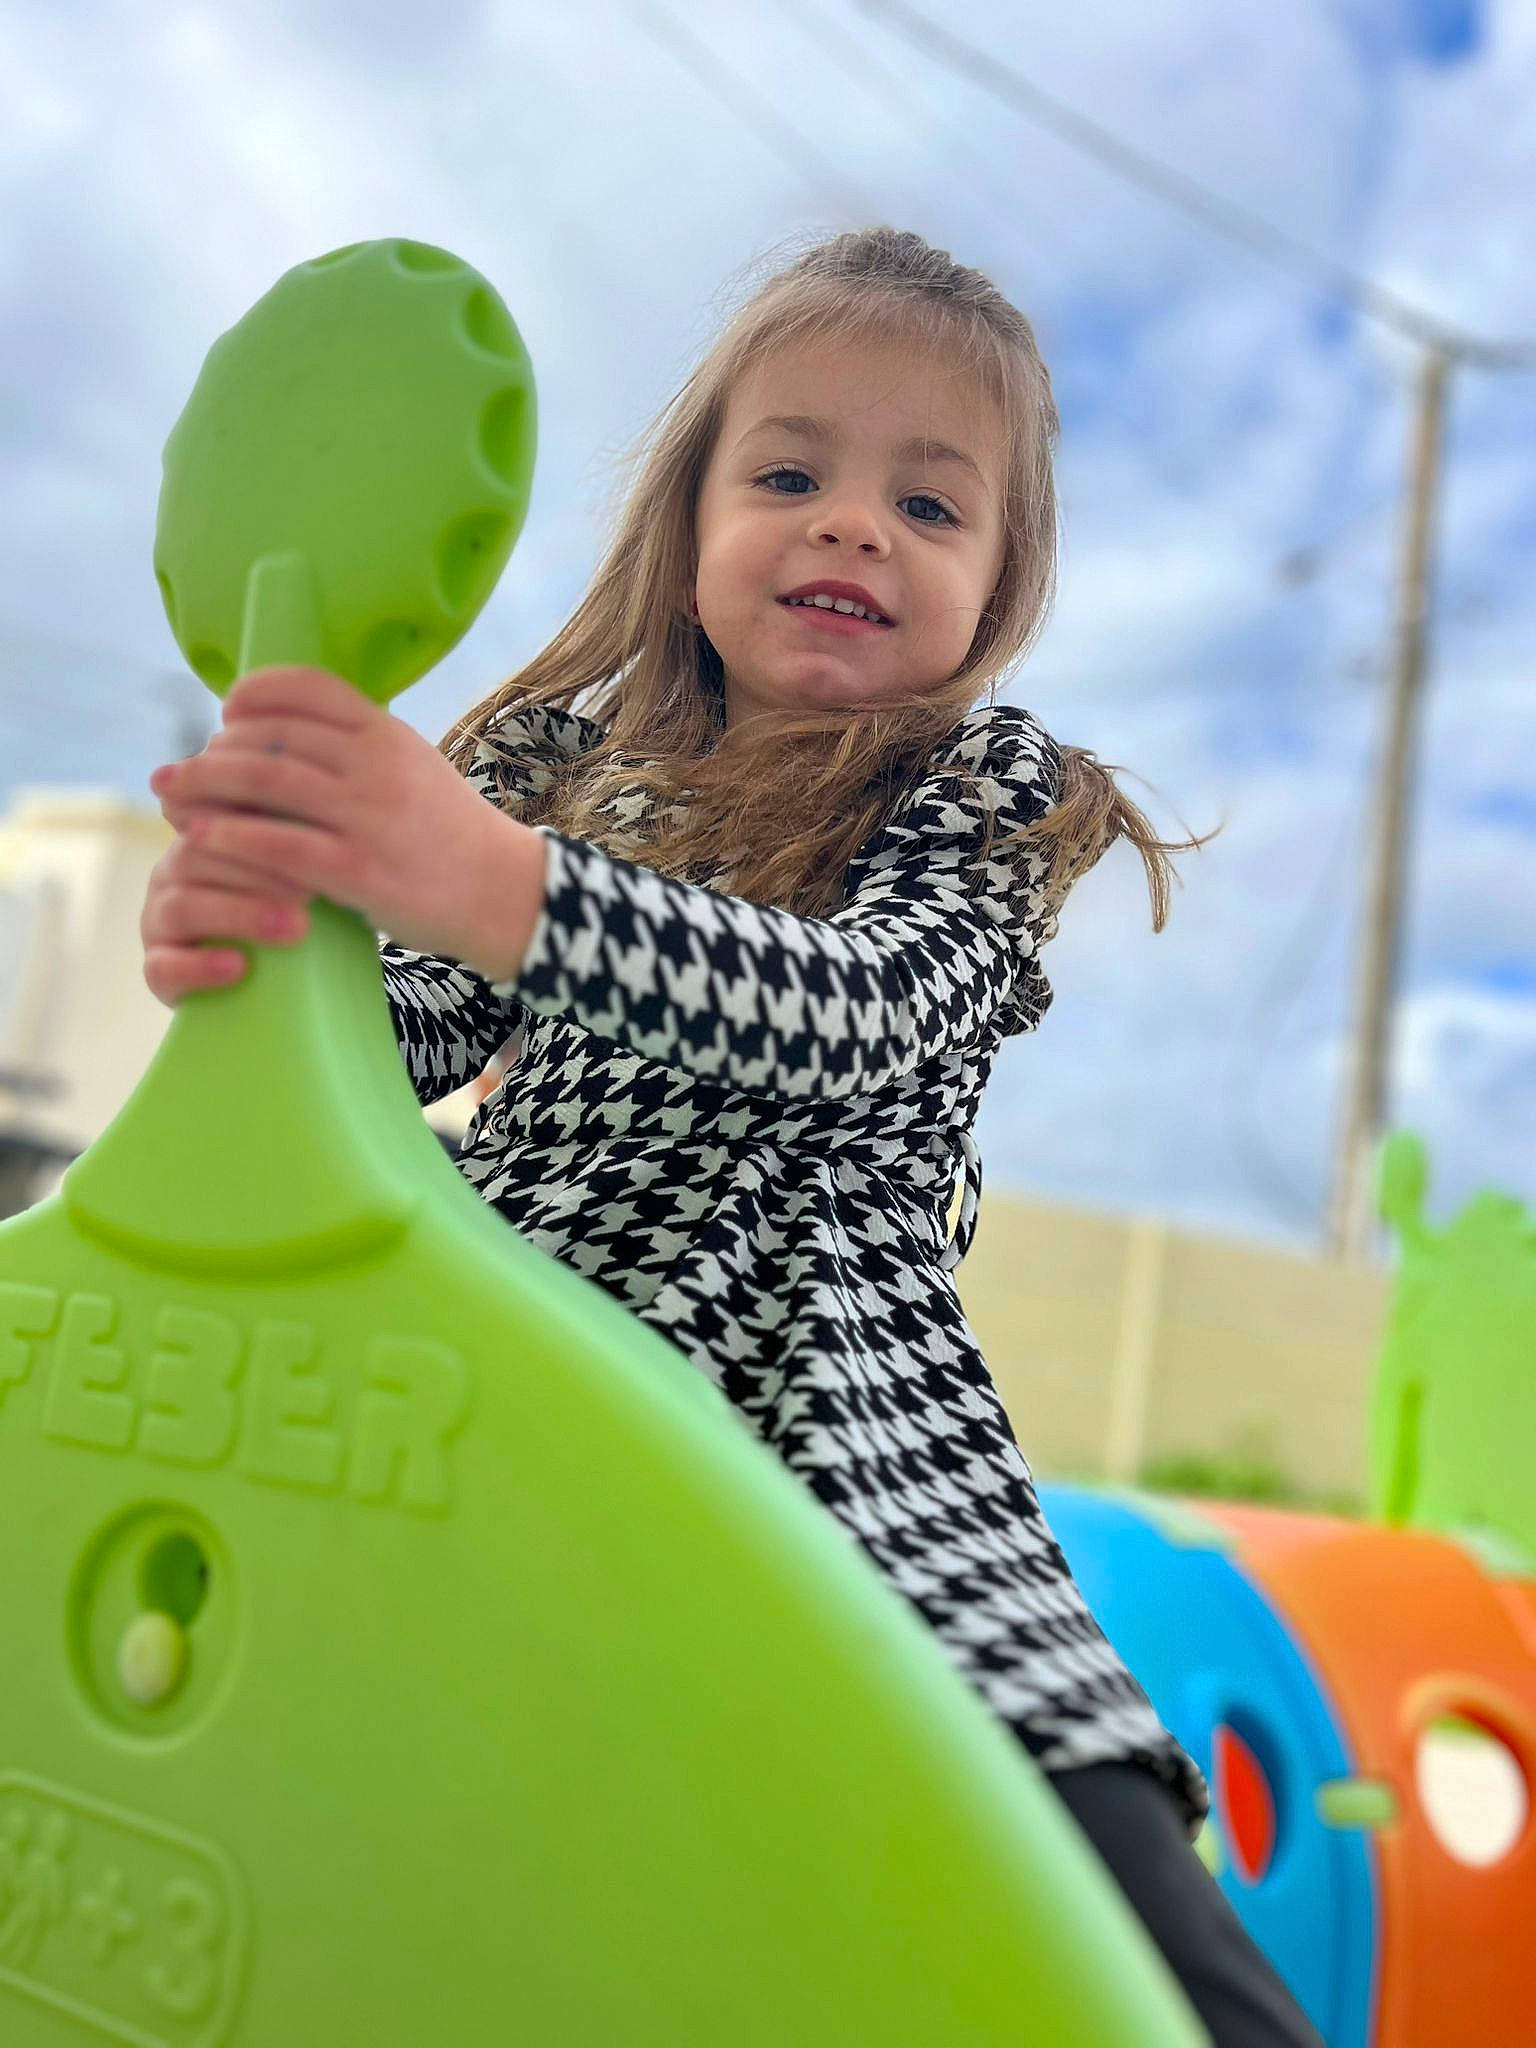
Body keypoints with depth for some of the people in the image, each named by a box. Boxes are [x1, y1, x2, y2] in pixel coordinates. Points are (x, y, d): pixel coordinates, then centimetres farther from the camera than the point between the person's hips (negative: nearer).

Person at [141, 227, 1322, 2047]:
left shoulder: (994, 797, 3)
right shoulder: (556, 751, 14)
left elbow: (841, 1013, -18)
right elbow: (404, 1033, 5)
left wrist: (496, 885, -37)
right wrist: (244, 940, -20)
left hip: (833, 1440, -4)